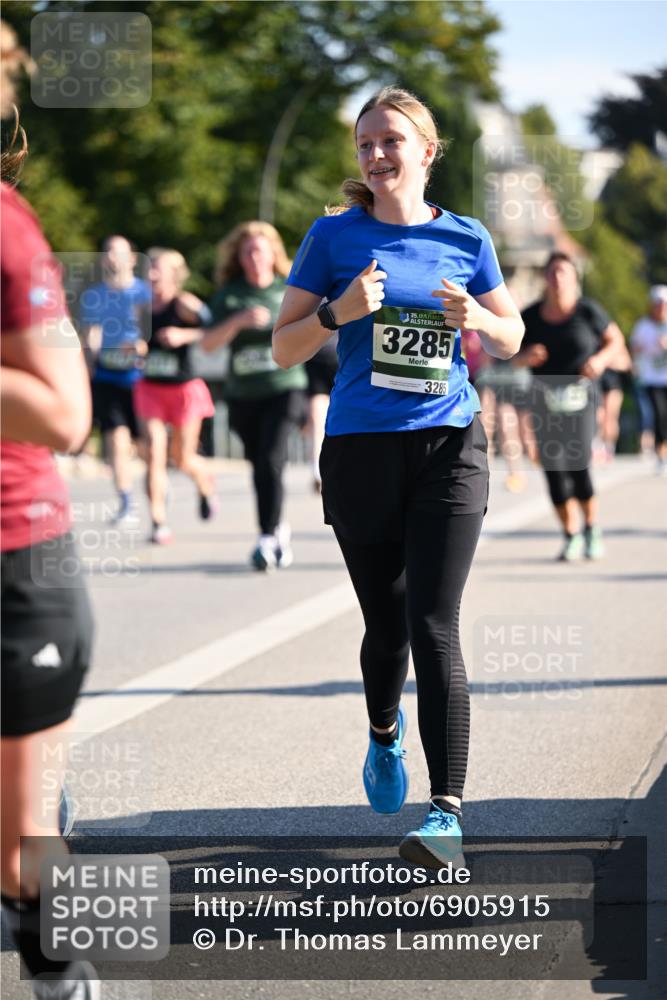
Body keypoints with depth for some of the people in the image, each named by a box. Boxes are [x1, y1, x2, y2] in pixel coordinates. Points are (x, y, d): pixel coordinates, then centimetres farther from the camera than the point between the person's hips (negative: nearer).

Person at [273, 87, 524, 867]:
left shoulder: (465, 239, 6)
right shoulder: (334, 237, 3)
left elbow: (511, 340, 16)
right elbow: (283, 349, 4)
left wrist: (476, 319, -6)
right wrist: (339, 311, -15)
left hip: (448, 449, -1)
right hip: (361, 450, 1)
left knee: (434, 628, -11)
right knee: (386, 625, 10)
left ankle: (446, 815, -14)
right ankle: (385, 733, 44)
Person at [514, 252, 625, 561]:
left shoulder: (588, 311, -4)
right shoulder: (531, 317, 2)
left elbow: (616, 340, 8)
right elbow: (515, 355, 12)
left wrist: (601, 359, -11)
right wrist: (526, 357, -10)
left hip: (580, 395, -3)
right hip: (544, 398, 3)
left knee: (578, 464, -14)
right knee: (553, 468, -2)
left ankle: (592, 527, 10)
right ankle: (571, 536, 14)